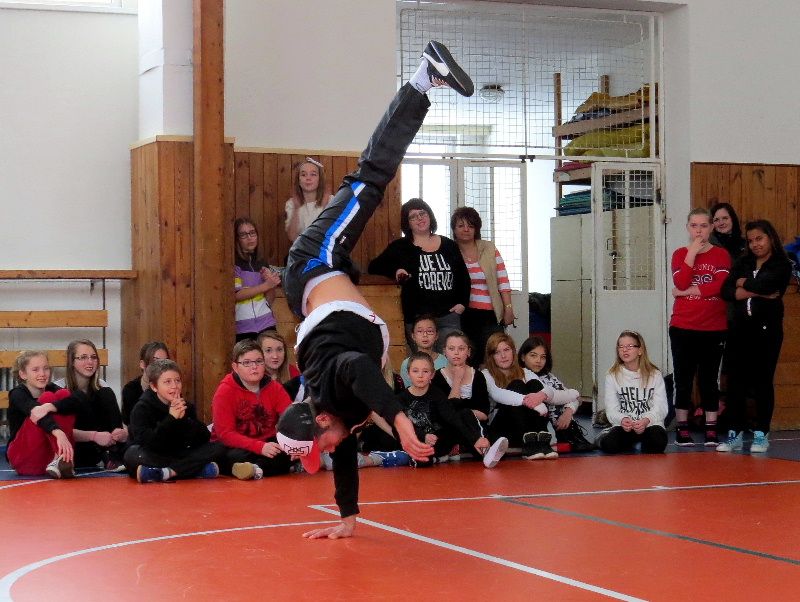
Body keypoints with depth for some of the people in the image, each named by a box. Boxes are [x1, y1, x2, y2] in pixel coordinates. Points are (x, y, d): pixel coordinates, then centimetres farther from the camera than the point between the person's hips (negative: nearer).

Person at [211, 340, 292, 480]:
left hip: (267, 445, 4)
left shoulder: (274, 388, 3)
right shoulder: (225, 391, -8)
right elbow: (225, 433, -17)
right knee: (238, 456, -38)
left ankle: (256, 469, -42)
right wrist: (260, 447, -30)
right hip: (234, 448, -4)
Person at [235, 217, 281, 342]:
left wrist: (271, 283, -8)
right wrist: (266, 285, -12)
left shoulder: (262, 265, 14)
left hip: (266, 324, 4)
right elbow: (236, 295, -13)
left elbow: (270, 300, 11)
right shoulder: (234, 265, -1)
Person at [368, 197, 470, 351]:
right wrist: (395, 271, -11)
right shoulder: (400, 247, 8)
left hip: (449, 316, 2)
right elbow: (374, 266, 8)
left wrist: (462, 303, 7)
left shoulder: (449, 246, 14)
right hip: (416, 316, -2)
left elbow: (464, 278, 20)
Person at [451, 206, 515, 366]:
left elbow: (503, 281, 5)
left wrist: (508, 308, 0)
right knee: (466, 361, -1)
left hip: (490, 315, 0)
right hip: (462, 315, 0)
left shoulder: (489, 249, 6)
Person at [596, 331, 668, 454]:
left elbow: (660, 407, -6)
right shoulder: (613, 376, 5)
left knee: (657, 441, -32)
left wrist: (646, 420, -27)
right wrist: (622, 420, -26)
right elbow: (611, 409, -3)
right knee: (609, 444, -29)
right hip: (624, 426, 0)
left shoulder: (654, 375, 3)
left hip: (650, 424, 0)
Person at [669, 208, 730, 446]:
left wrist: (688, 291, -12)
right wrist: (692, 252, -12)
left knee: (709, 379, 4)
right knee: (683, 379, 4)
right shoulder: (680, 254, 7)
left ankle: (711, 431, 6)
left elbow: (722, 285, -14)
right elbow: (680, 283, -11)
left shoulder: (721, 255, 3)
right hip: (683, 327, 1)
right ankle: (682, 429, 8)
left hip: (713, 328, -1)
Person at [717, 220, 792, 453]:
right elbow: (726, 291, -2)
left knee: (763, 381, 1)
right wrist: (759, 293, -12)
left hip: (767, 329, -4)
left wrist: (743, 285, 1)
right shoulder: (742, 263, 12)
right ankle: (735, 433, 8)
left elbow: (762, 283, -19)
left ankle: (761, 434, 8)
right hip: (740, 328, 4)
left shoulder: (781, 265, -1)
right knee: (735, 381, 2)